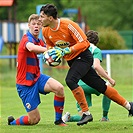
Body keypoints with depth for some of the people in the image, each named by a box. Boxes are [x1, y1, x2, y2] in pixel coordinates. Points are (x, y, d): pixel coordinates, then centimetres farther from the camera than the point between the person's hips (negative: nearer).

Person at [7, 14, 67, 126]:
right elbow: (31, 48, -43)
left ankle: (58, 120, -5)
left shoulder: (39, 42, 7)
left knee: (59, 88, -22)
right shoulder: (27, 39, -18)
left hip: (37, 77, 7)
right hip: (25, 83, -7)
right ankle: (12, 122, 23)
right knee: (35, 119, -6)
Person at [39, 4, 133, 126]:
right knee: (101, 86, 9)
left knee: (70, 80, -29)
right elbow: (50, 46, 15)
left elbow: (84, 42, -24)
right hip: (72, 60, 7)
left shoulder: (68, 25, -24)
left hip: (83, 56, -7)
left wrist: (65, 51, -30)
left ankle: (86, 113, -19)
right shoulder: (45, 31, -4)